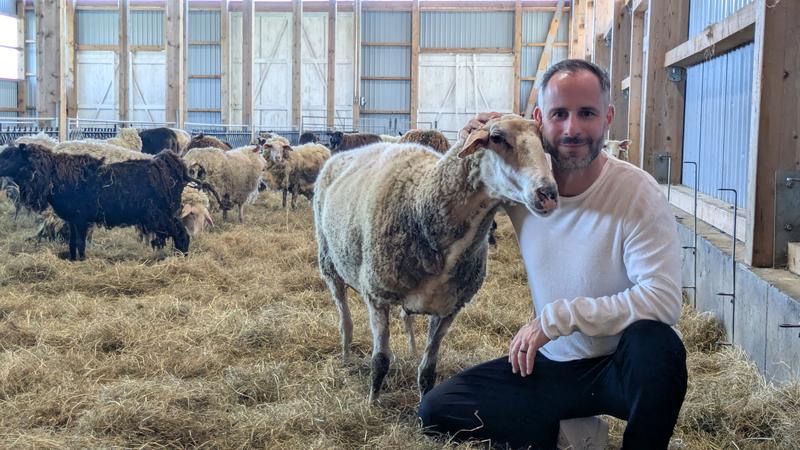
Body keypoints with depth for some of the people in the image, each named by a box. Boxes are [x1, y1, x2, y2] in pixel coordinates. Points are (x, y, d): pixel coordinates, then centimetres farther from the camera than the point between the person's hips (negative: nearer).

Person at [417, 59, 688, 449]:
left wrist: (558, 315, -27)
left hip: (621, 367, -4)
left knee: (657, 344, -38)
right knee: (435, 409, -6)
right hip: (550, 364, 4)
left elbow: (663, 297, -27)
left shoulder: (638, 193, -18)